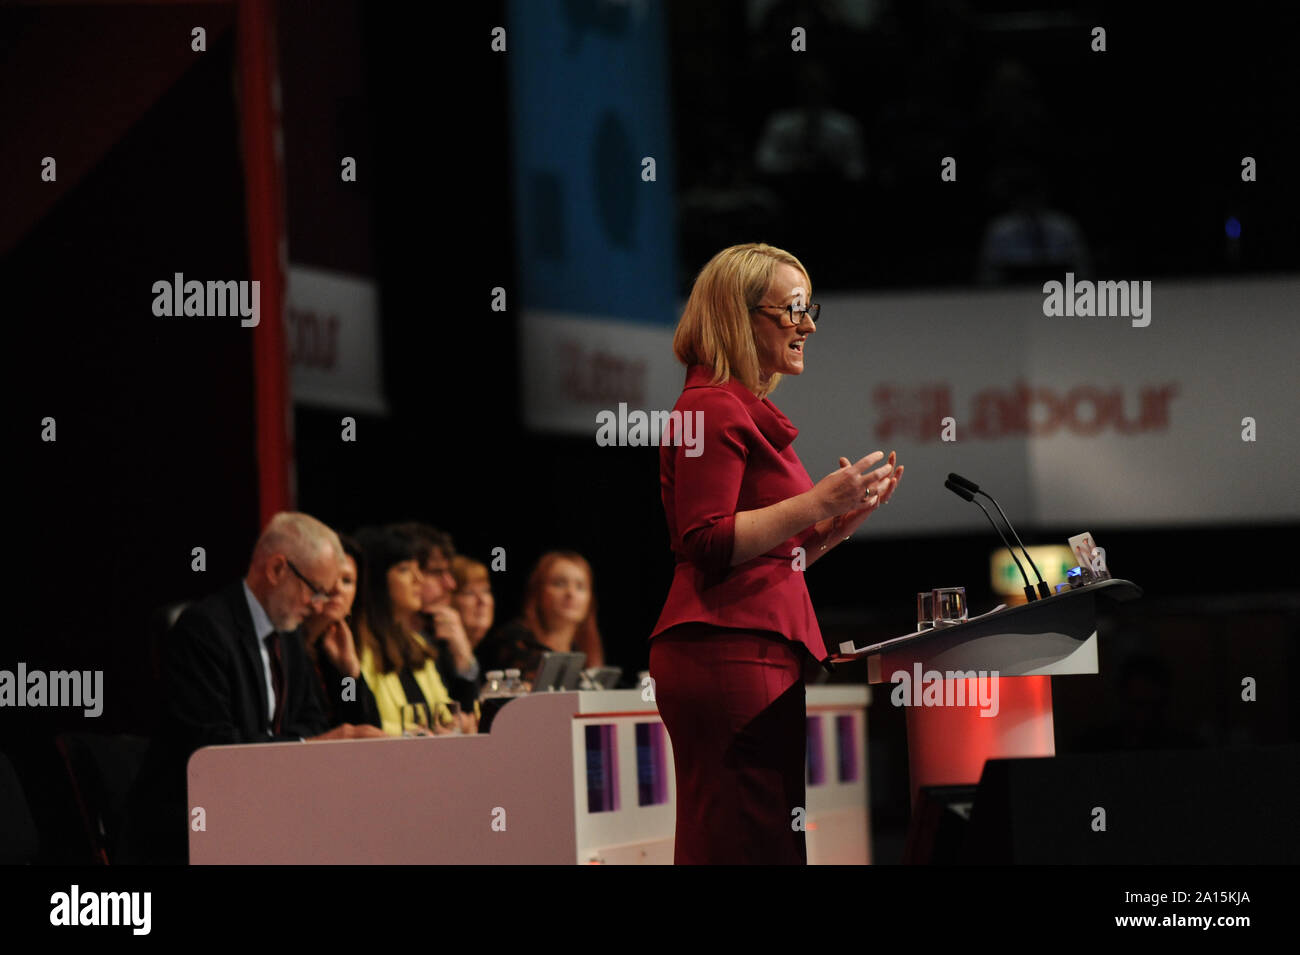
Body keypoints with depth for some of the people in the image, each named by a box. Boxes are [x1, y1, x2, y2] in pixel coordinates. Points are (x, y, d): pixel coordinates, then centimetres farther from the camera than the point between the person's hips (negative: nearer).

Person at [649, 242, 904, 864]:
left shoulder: (750, 411, 24)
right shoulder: (714, 408, -7)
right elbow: (708, 544, -16)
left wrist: (845, 518, 15)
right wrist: (819, 501, -17)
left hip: (762, 647, 10)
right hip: (728, 654, -10)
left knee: (773, 844, 4)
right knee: (743, 844, -14)